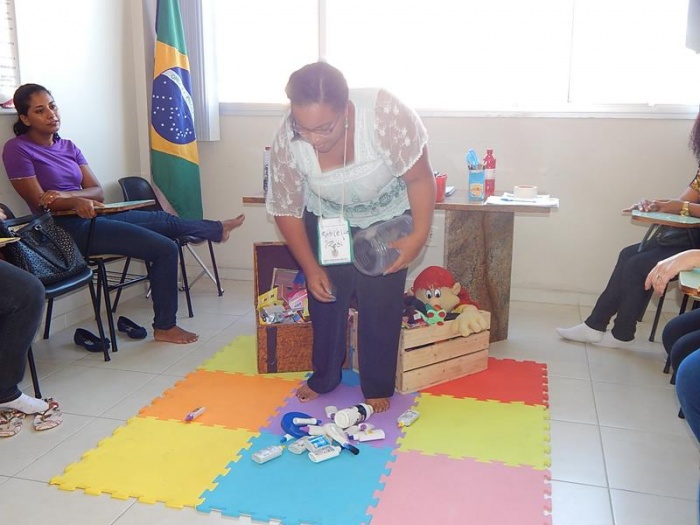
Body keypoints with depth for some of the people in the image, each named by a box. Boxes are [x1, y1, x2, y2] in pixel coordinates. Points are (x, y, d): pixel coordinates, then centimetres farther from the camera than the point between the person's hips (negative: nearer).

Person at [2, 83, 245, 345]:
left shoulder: (67, 147, 13)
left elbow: (98, 192, 5)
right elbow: (39, 201, -14)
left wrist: (64, 195, -16)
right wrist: (75, 202, -32)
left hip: (95, 216, 7)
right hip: (70, 229, -7)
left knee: (166, 220, 13)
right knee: (165, 248, -13)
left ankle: (219, 229, 40)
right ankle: (164, 327, -3)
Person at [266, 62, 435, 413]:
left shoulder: (386, 114, -37)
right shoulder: (287, 141, -29)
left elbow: (419, 178, -24)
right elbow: (287, 211, -14)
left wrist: (420, 234, -29)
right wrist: (311, 267, -14)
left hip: (387, 219, -2)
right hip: (327, 220, 2)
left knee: (380, 304, -2)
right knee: (324, 297, 6)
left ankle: (378, 387, 18)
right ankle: (324, 377, 28)